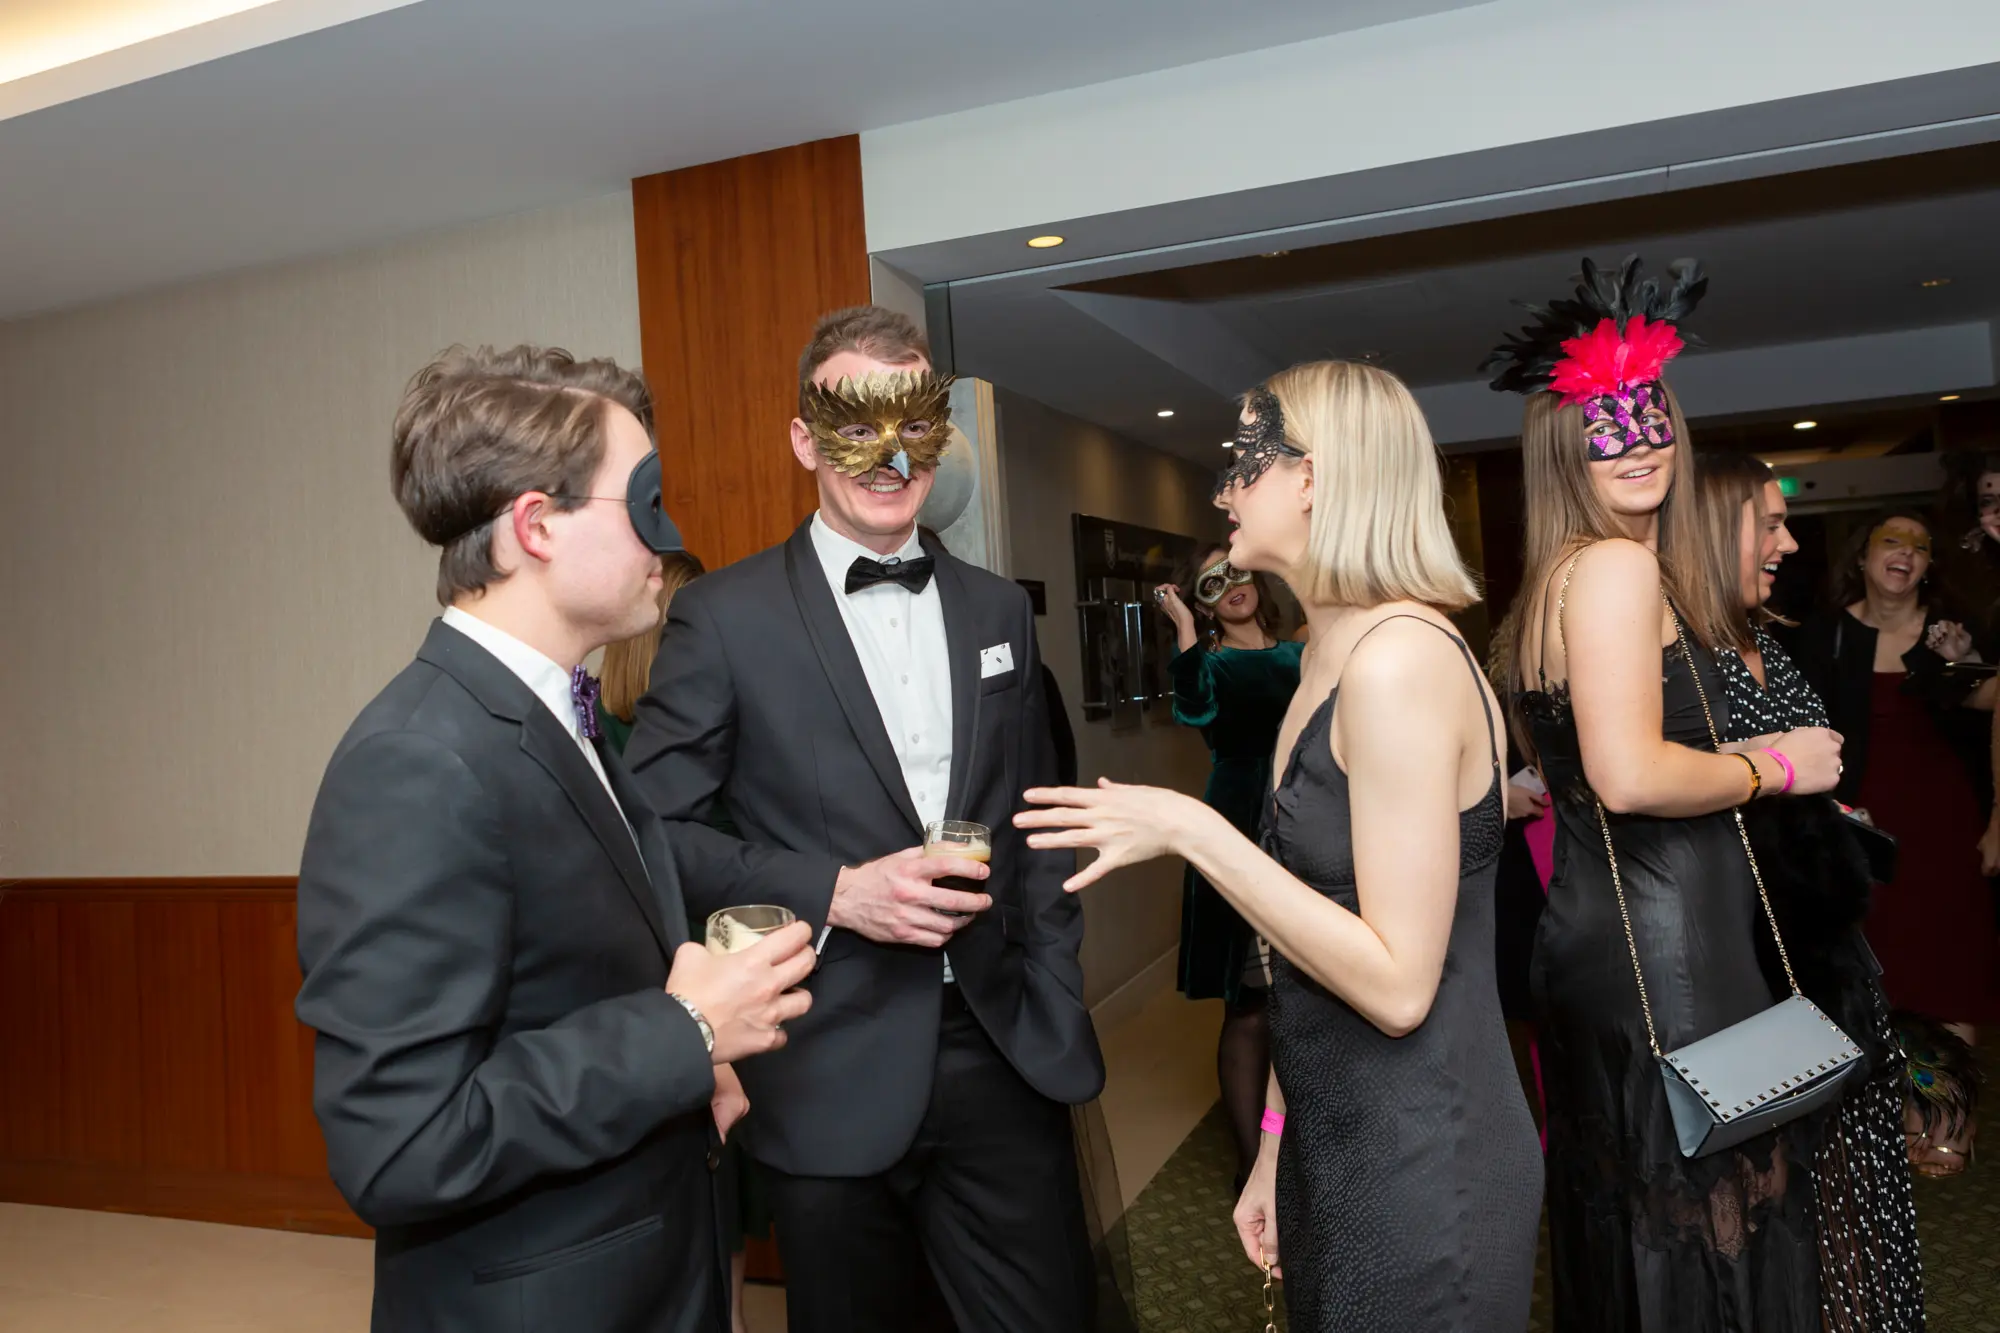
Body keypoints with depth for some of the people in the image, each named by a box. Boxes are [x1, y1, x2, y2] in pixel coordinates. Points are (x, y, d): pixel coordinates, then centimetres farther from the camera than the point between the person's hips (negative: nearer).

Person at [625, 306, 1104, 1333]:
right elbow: (656, 829, -7)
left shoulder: (1000, 610, 8)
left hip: (1004, 1057, 4)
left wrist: (1058, 1012, 7)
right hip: (834, 1080, -3)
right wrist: (837, 893, -18)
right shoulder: (725, 617, -6)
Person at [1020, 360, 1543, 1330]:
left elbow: (1397, 985, -23)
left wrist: (1190, 832, -23)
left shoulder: (1400, 657, -22)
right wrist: (1276, 1144, 12)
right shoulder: (1331, 661, 7)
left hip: (1422, 1177, -8)